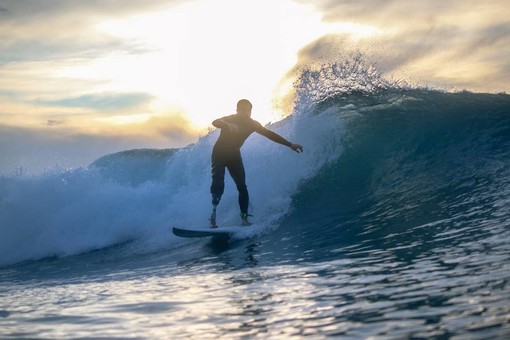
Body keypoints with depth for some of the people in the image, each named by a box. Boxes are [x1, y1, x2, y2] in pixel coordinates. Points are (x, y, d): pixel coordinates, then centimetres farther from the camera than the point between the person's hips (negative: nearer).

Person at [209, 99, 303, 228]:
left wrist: (290, 144, -7)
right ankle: (213, 217, -23)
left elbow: (269, 134, -4)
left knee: (242, 187, -8)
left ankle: (244, 218, -3)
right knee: (218, 185, -20)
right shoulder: (230, 119, -22)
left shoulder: (252, 124, -10)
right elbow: (215, 122, -44)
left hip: (234, 155, 4)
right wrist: (228, 126, -66)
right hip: (219, 154, -4)